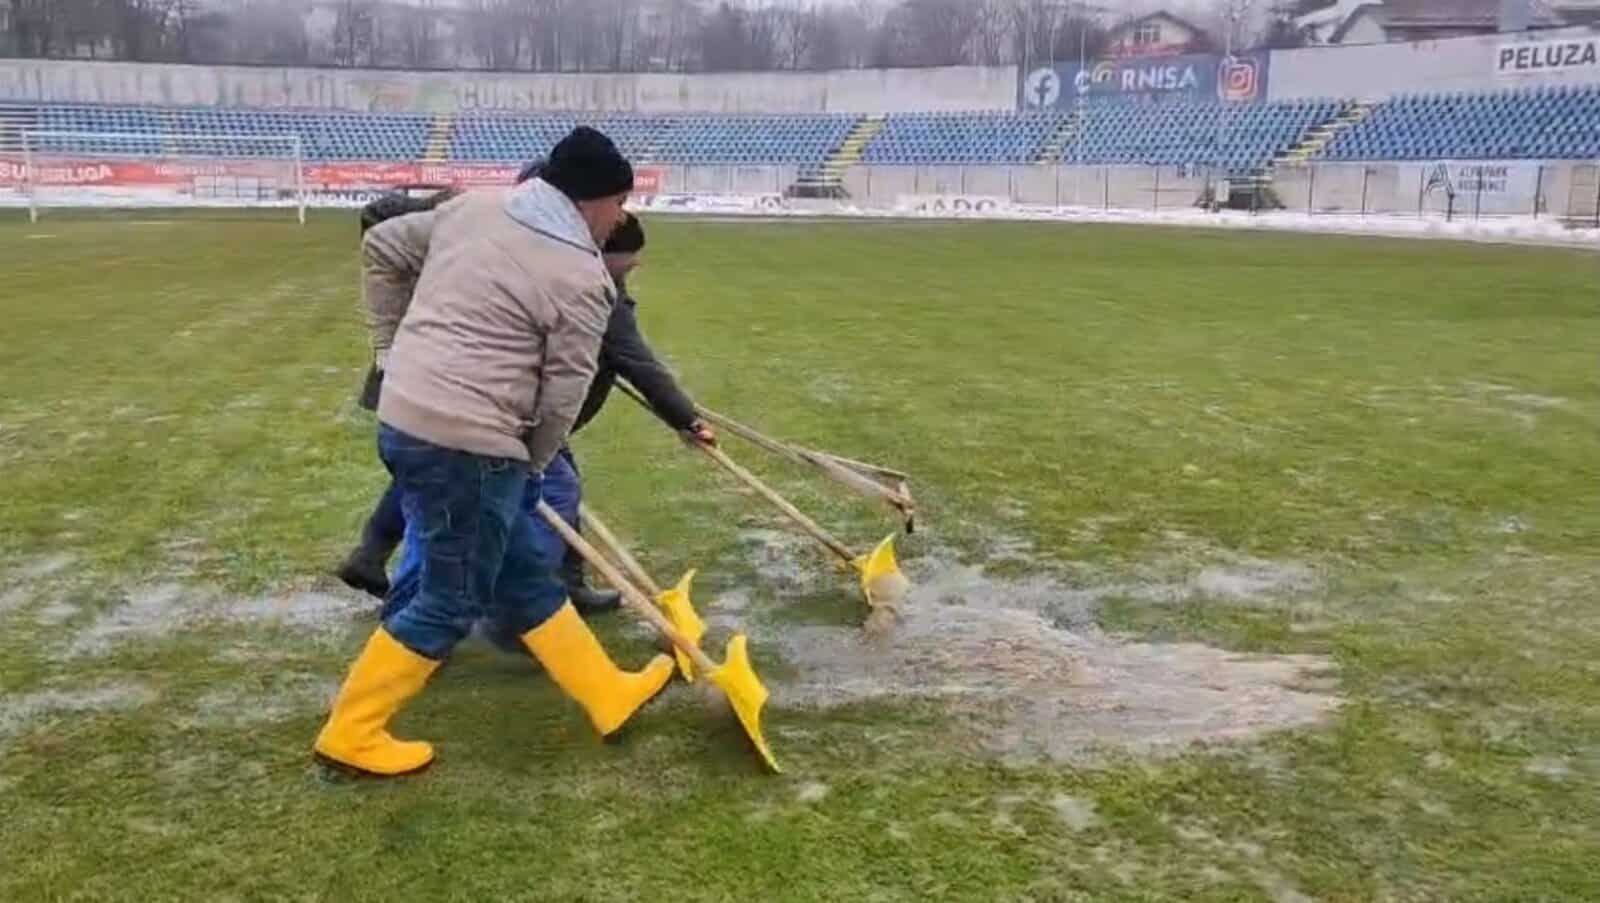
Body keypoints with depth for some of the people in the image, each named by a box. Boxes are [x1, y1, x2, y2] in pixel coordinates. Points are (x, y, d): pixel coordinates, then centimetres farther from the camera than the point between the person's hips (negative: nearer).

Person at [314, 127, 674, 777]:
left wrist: (394, 348, 23)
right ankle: (350, 734, 17)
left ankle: (610, 695, 28)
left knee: (522, 573, 16)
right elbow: (564, 394, -7)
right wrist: (532, 461, 9)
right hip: (465, 442, -10)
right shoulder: (581, 277, -10)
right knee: (452, 602, 6)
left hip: (406, 419, 10)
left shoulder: (473, 208, 11)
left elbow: (382, 248, 19)